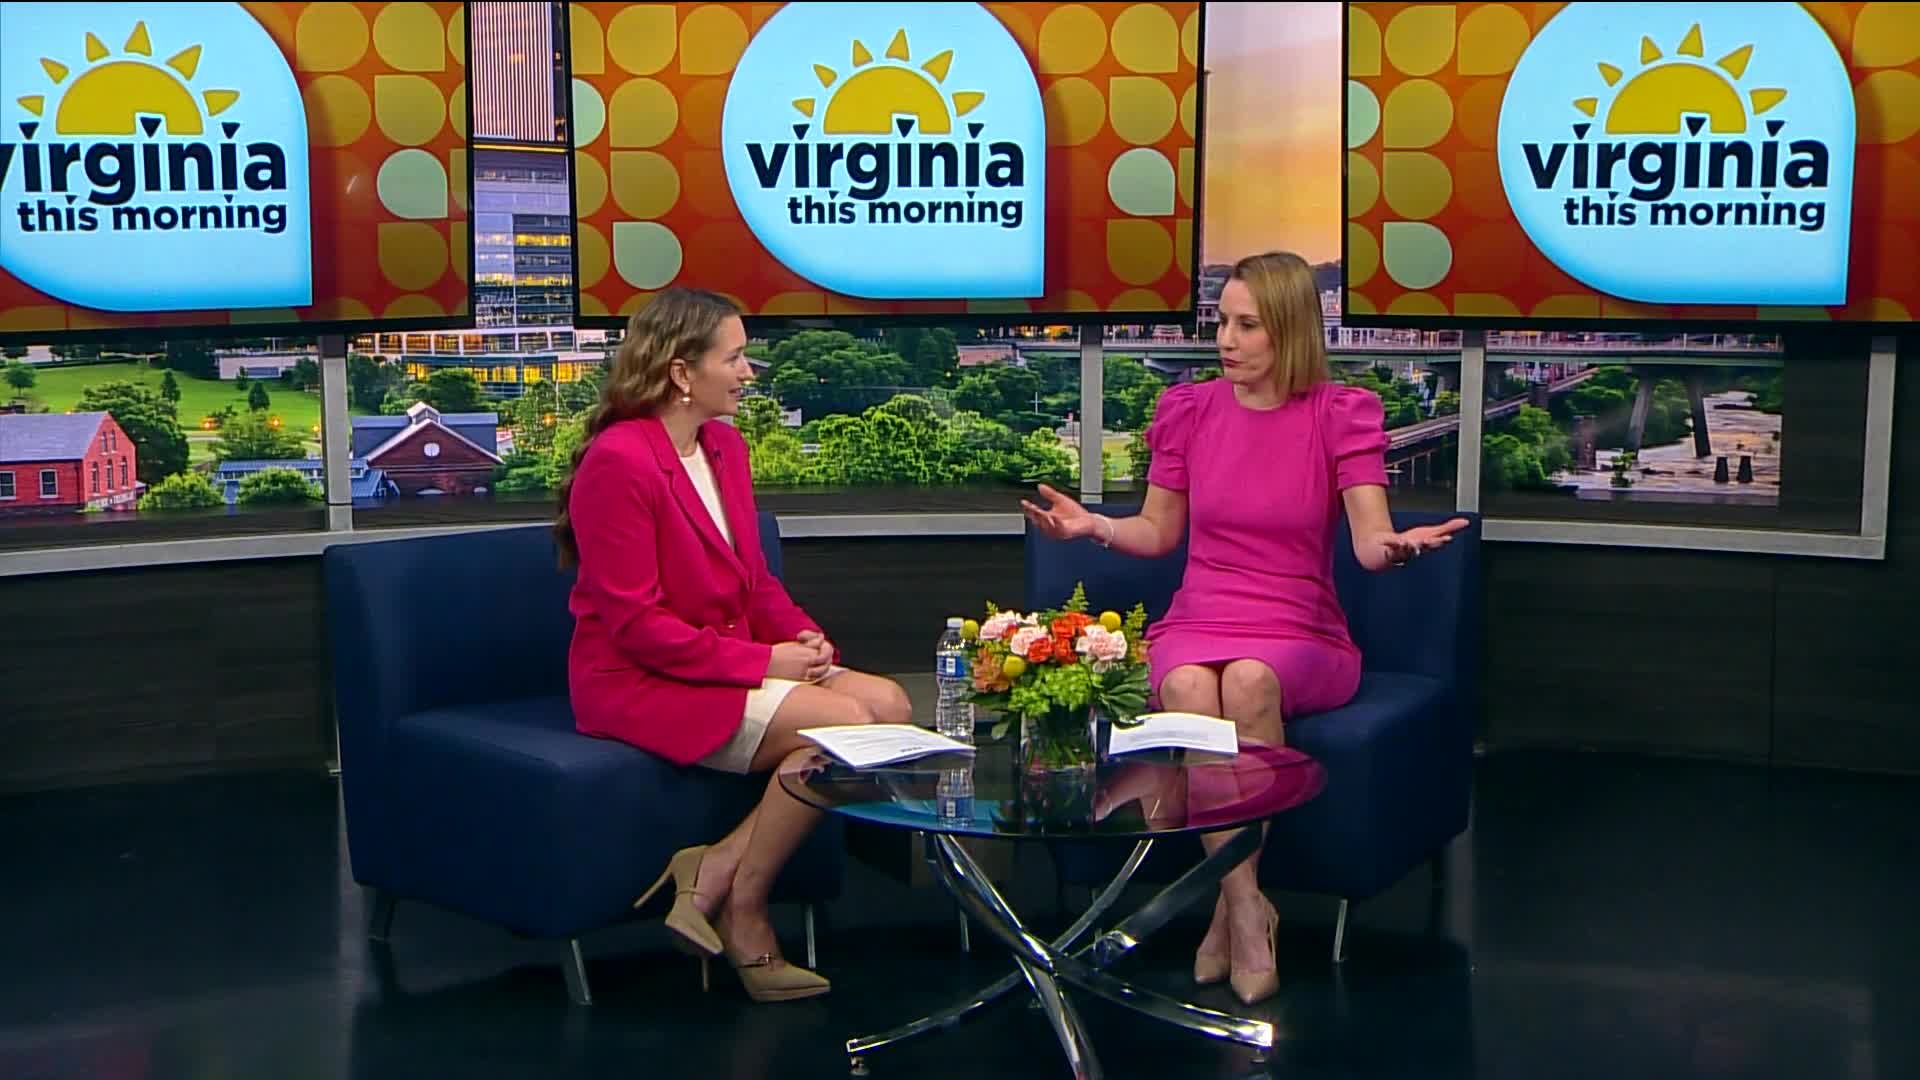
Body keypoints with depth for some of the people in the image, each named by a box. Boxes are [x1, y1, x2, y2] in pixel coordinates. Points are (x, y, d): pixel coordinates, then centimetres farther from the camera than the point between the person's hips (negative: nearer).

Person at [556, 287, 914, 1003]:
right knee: (839, 725, -24)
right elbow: (637, 626, -18)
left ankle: (716, 868, -10)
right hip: (639, 683, -9)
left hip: (735, 664, 9)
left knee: (890, 706, -11)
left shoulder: (725, 447, 11)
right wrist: (762, 661, -19)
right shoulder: (618, 461, -16)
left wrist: (802, 635, -4)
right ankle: (742, 916, -8)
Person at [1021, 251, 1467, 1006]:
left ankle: (1228, 905, -24)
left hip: (1299, 635, -2)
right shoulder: (1190, 410, 7)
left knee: (1250, 681, -37)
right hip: (1196, 624, 2)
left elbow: (1372, 542, -10)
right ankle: (1247, 912, -26)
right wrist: (1094, 525, -4)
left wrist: (1399, 545, -33)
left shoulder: (1341, 415, -1)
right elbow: (1159, 532, 16)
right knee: (1188, 689, -35)